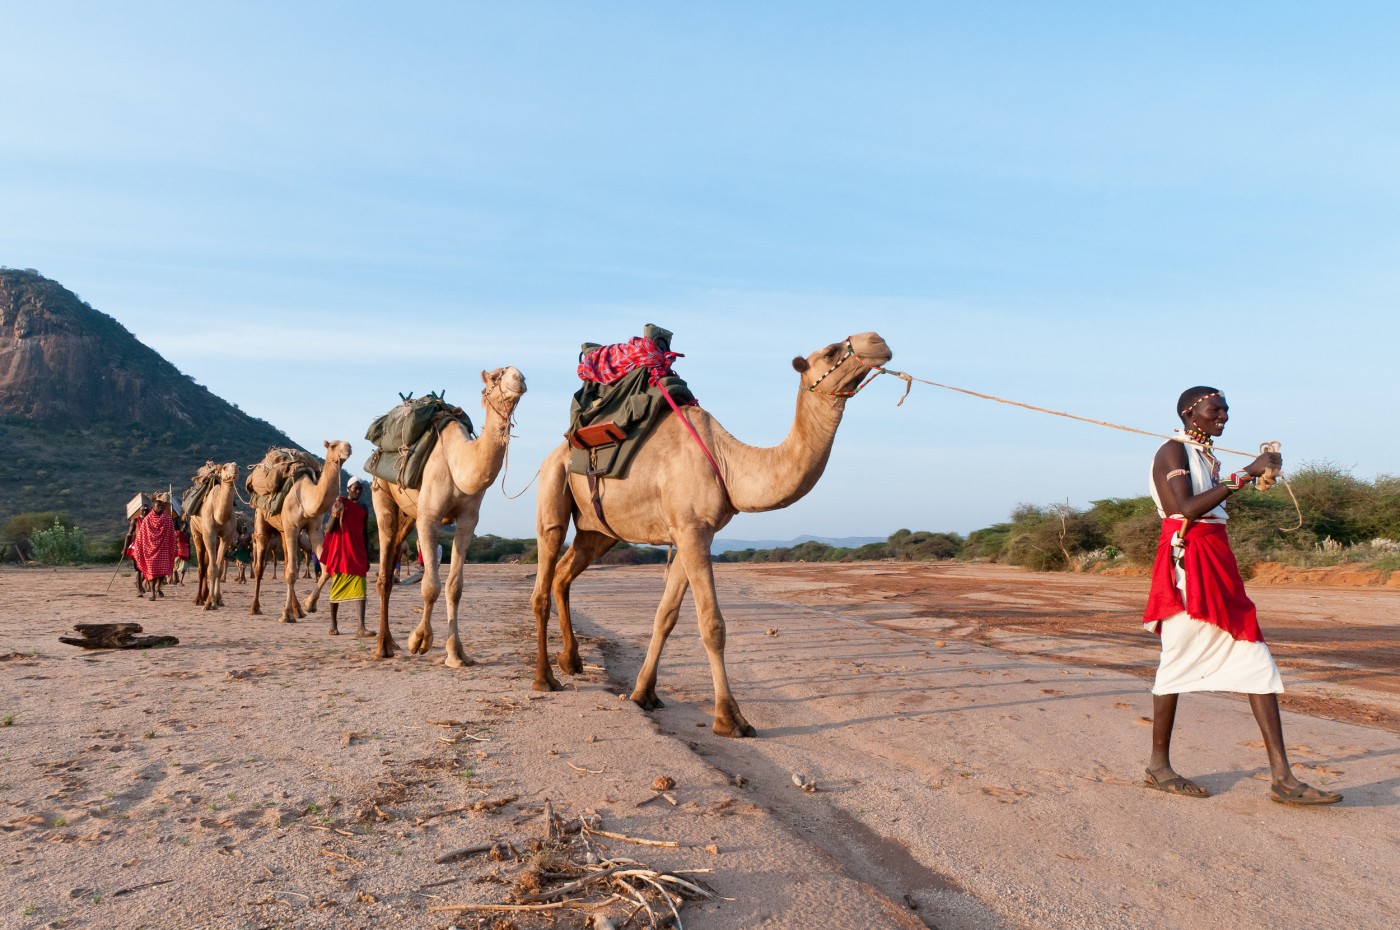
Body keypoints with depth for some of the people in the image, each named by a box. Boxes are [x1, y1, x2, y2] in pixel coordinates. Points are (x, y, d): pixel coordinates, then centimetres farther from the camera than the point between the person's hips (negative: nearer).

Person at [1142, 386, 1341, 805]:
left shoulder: (1208, 458, 19)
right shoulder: (1173, 452, -7)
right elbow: (1187, 509, -22)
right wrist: (1244, 474, -20)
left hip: (1218, 566, 9)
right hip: (1187, 563, -9)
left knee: (1257, 663, 3)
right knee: (1179, 661, -2)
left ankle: (1282, 776, 4)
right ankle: (1158, 765, 11)